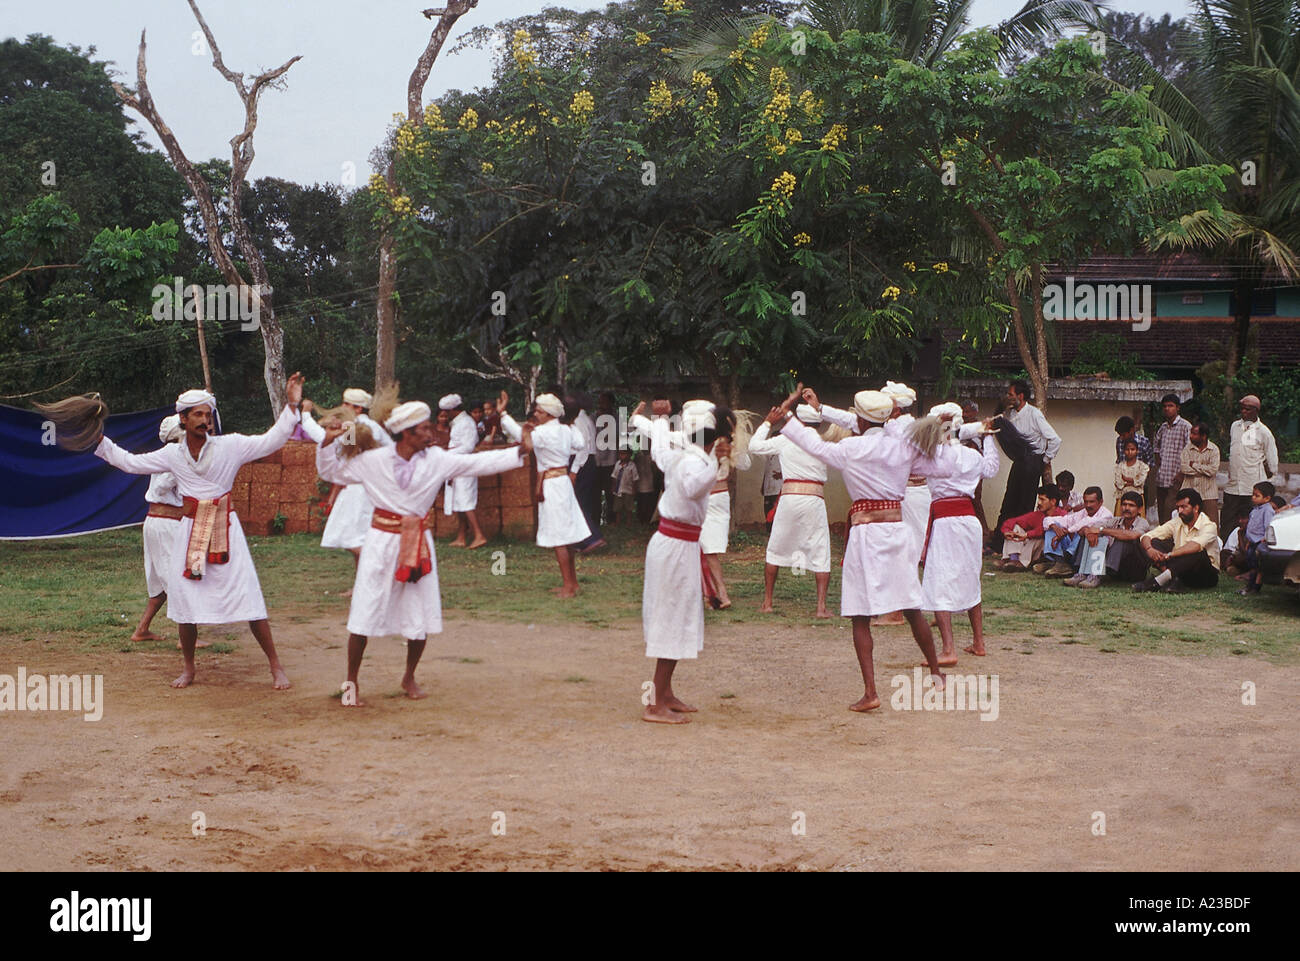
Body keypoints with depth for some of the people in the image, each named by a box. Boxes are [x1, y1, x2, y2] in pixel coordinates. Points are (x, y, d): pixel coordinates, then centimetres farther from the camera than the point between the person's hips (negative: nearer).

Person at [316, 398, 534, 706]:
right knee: (365, 614, -2)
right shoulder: (373, 461, -7)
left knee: (421, 617, 7)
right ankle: (352, 682, 13)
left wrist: (519, 451, -14)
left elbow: (480, 463, -5)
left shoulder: (438, 460, -2)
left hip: (418, 543, 3)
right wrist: (328, 444, -13)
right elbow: (331, 472, 4)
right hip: (382, 541, -3)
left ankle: (409, 677, 29)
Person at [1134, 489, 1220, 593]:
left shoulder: (1209, 526, -14)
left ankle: (1157, 581, -45)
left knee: (1199, 553, -37)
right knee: (1155, 542, -13)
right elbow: (1147, 536, -3)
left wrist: (1168, 555, -43)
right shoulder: (1176, 523, 3)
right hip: (1181, 571, 4)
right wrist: (1149, 549, -27)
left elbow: (1196, 545, -35)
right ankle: (1173, 579, -37)